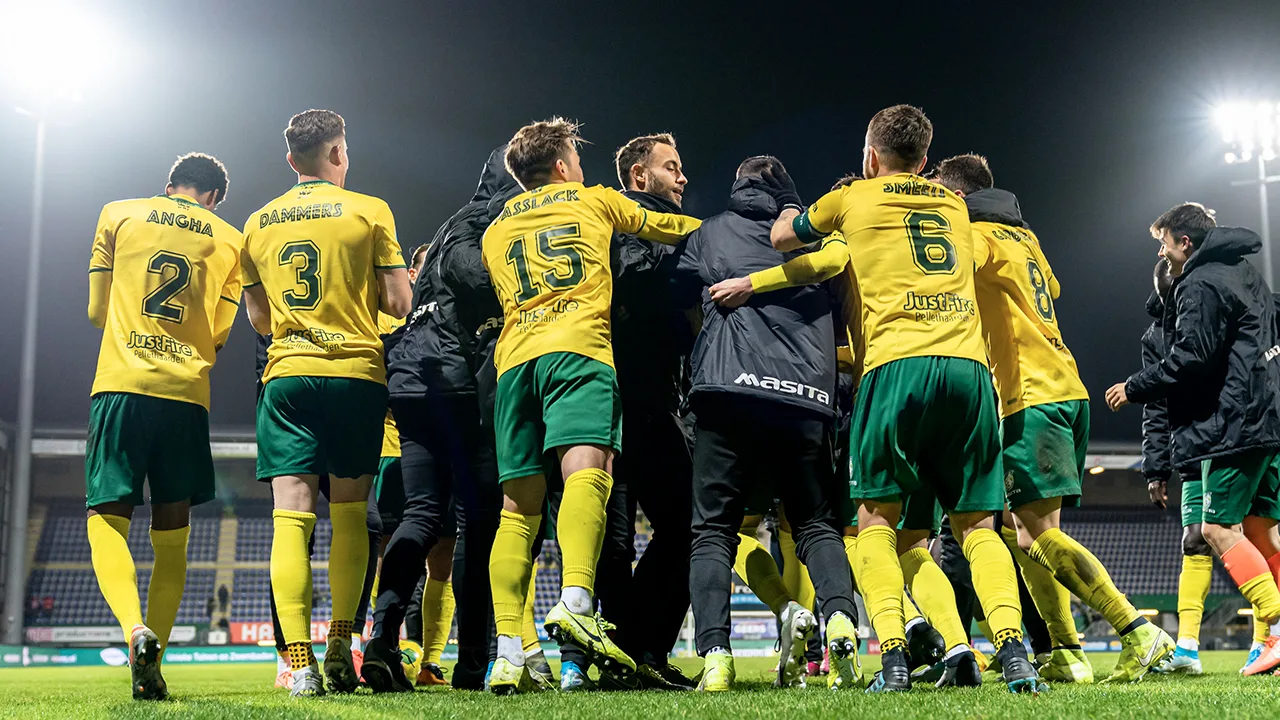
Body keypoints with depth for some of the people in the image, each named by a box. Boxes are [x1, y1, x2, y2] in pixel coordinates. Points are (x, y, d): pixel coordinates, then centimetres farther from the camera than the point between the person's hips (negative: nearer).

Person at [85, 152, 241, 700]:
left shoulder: (118, 214, 11)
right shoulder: (231, 241, 12)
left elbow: (97, 310, 15)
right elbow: (218, 335, 12)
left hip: (120, 386, -1)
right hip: (187, 394, 1)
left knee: (107, 519, 1)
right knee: (172, 532, 9)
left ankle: (135, 630, -24)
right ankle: (151, 666, 3)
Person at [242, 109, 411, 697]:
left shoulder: (258, 224, 12)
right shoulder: (369, 212, 1)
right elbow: (399, 304, 0)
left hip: (286, 374, 2)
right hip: (357, 372, -2)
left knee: (292, 516, -3)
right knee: (349, 513, 9)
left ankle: (300, 662, -11)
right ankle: (340, 642, 3)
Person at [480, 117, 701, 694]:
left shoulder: (495, 231, 30)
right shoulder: (595, 201, 23)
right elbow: (670, 228, 37)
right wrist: (701, 227, 57)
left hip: (514, 359, 4)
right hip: (577, 348, -4)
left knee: (519, 507, 2)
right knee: (585, 471, -22)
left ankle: (508, 653, -8)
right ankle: (575, 603, -46)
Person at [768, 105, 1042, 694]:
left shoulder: (854, 199, 15)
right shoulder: (954, 205, 25)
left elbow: (783, 238, 30)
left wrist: (790, 216, 54)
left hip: (898, 364, -3)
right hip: (969, 364, 3)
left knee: (877, 520, 5)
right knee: (976, 524, 8)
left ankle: (893, 658, -11)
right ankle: (1013, 651, -11)